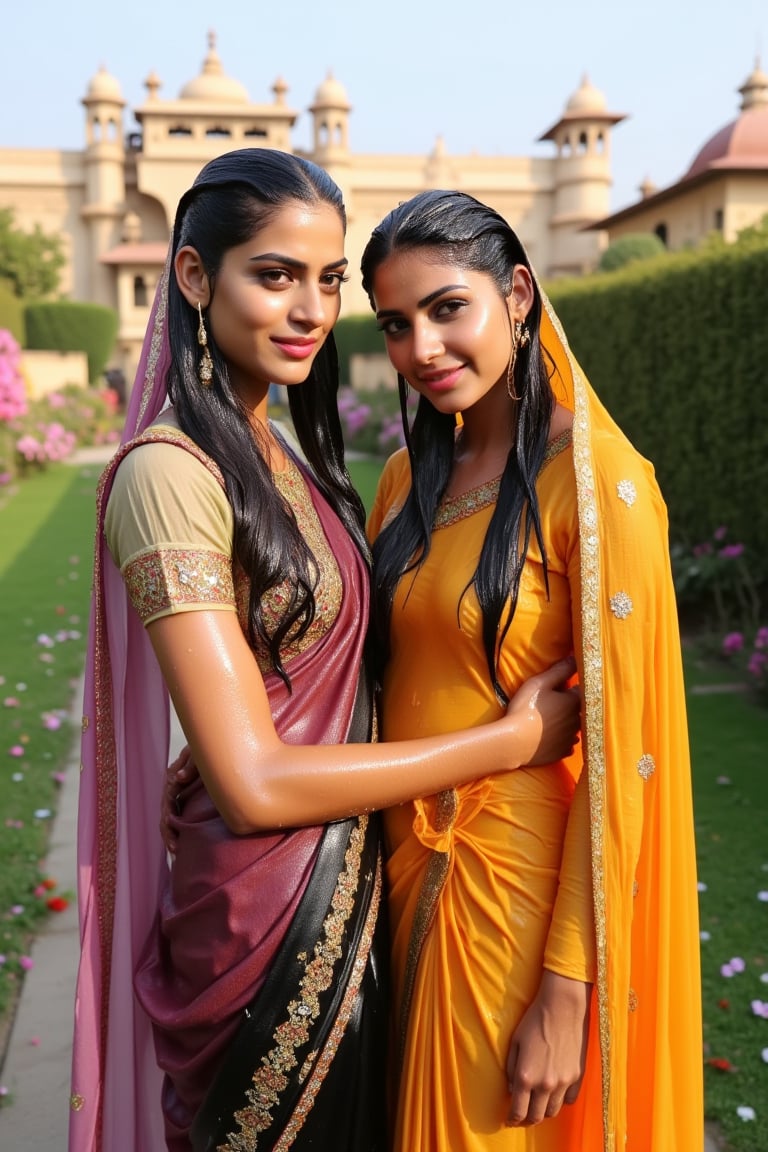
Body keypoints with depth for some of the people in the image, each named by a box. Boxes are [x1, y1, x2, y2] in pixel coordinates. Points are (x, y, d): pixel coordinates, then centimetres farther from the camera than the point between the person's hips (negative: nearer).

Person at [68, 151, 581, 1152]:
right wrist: (515, 739, -16)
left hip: (347, 882, 8)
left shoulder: (277, 452, 5)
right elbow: (253, 784, -24)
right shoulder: (172, 471, -21)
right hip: (268, 910, -8)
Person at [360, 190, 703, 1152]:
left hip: (521, 882, -6)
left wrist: (566, 992, -16)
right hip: (409, 859, 6)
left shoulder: (595, 480, -17)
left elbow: (619, 751, -18)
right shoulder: (412, 475, 4)